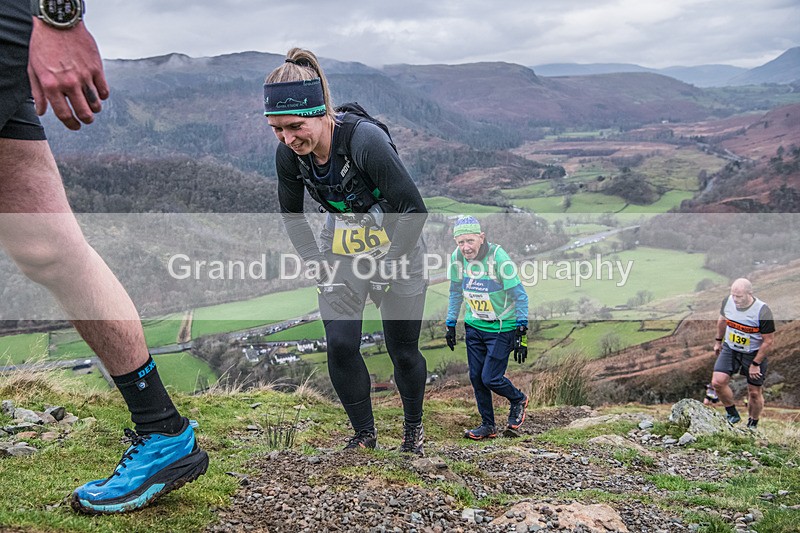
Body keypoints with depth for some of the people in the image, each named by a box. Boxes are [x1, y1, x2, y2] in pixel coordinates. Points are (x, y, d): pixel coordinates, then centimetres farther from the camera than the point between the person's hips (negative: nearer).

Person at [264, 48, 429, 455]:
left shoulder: (365, 139, -32)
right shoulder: (289, 154, -15)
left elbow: (413, 208, -26)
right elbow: (291, 214, 3)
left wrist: (389, 266, -21)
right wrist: (317, 264, -3)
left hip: (395, 248, -4)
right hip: (340, 250, 4)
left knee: (403, 350, 3)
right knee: (340, 345, -8)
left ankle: (413, 427, 30)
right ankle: (364, 433, 13)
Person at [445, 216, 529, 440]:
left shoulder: (498, 257, -23)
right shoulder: (457, 257, -7)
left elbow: (520, 296, -16)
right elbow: (456, 293, 10)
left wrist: (521, 333, -17)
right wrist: (450, 325, 12)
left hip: (502, 327, -5)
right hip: (474, 326, 5)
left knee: (490, 379, -5)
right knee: (476, 378, 6)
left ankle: (519, 400, 25)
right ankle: (488, 425, 22)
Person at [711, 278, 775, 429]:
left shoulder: (762, 312, -27)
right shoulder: (727, 301, -13)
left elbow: (769, 341, -18)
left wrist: (755, 364, -14)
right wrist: (718, 341, 20)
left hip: (754, 354, -4)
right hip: (730, 349, 4)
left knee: (754, 392, 6)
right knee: (718, 382, -11)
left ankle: (752, 425, 31)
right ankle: (732, 414, 13)